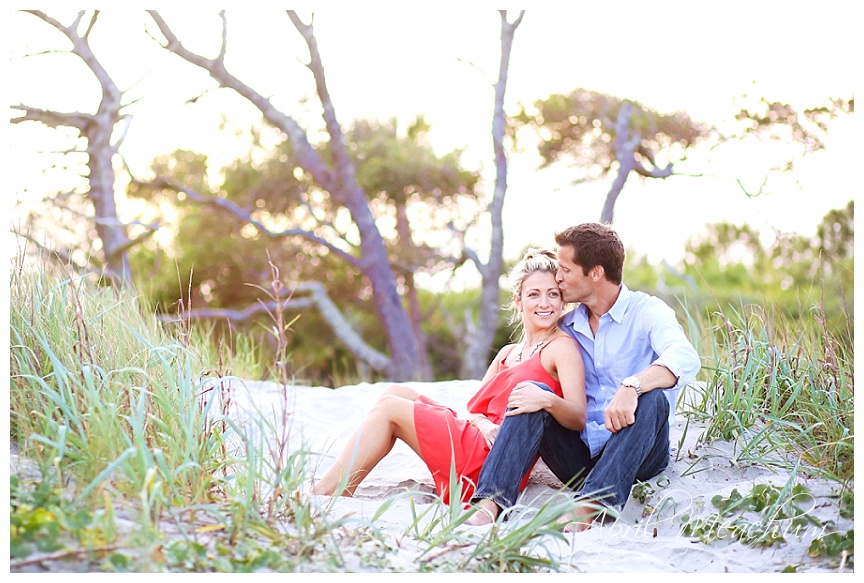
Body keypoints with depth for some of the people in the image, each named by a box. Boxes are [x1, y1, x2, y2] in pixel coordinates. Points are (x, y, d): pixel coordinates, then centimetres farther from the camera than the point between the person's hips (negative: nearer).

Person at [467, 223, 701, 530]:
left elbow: (685, 359, -23)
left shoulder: (646, 312, -3)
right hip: (580, 455, 4)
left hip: (636, 455, -4)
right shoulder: (567, 326, 14)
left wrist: (632, 386, -41)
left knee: (651, 398, -32)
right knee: (532, 391, -17)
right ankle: (490, 504, -34)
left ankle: (588, 508, -46)